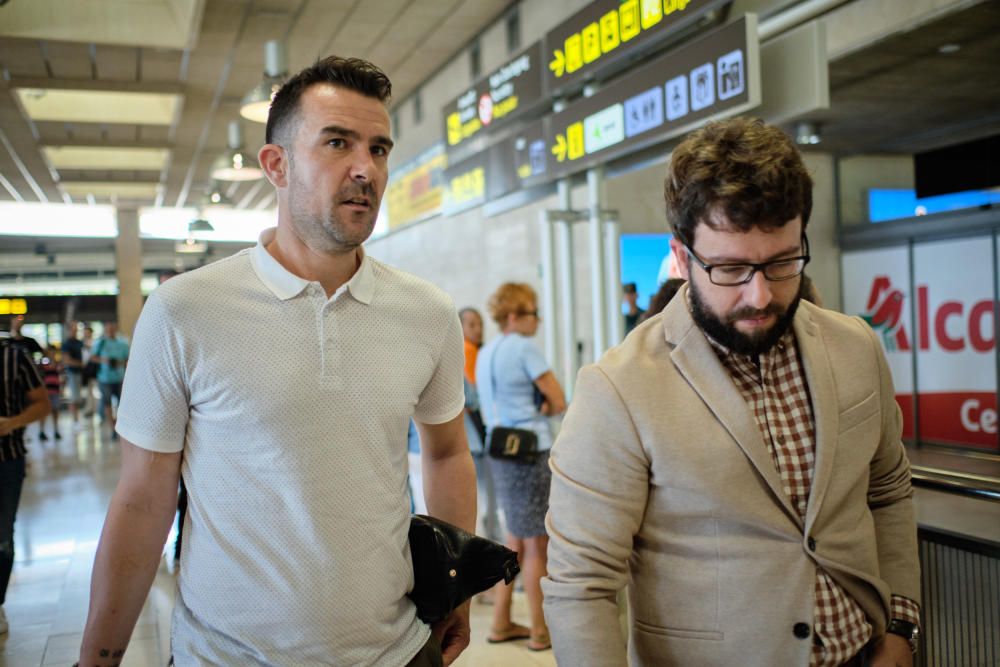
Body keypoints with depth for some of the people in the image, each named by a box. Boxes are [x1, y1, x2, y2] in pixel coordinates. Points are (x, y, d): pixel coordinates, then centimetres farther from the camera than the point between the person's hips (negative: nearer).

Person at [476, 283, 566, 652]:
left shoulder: (485, 353, 13)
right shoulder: (524, 348, -12)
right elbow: (558, 402, -12)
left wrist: (531, 410, 3)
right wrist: (542, 409, 6)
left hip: (501, 452, 8)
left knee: (517, 538, 18)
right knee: (537, 543, 1)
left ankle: (501, 622, 24)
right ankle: (540, 630, 10)